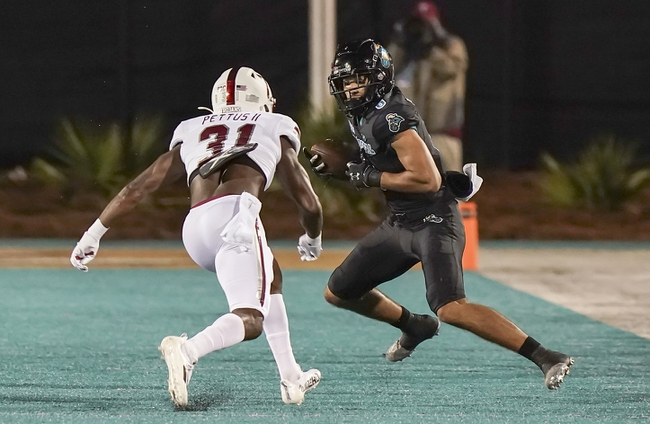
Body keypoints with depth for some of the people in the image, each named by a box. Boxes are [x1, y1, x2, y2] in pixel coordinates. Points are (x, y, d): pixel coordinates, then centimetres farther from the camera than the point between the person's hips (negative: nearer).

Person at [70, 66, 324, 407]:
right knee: (250, 320, -10)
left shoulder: (190, 133, 31)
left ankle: (291, 379, 25)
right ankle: (187, 350, -41)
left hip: (194, 228, 5)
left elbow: (136, 189, 28)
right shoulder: (275, 131, 25)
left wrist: (93, 235, 35)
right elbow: (309, 204, 25)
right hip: (234, 213, -5)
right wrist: (312, 240, 47)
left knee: (271, 278, 30)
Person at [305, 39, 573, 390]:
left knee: (450, 309, -27)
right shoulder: (363, 113, 8)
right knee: (338, 292, 18)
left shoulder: (391, 117, -21)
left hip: (433, 222, -10)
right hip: (400, 224, 10)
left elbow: (428, 179, -27)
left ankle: (546, 358, -27)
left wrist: (369, 177, -18)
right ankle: (414, 327, 41)